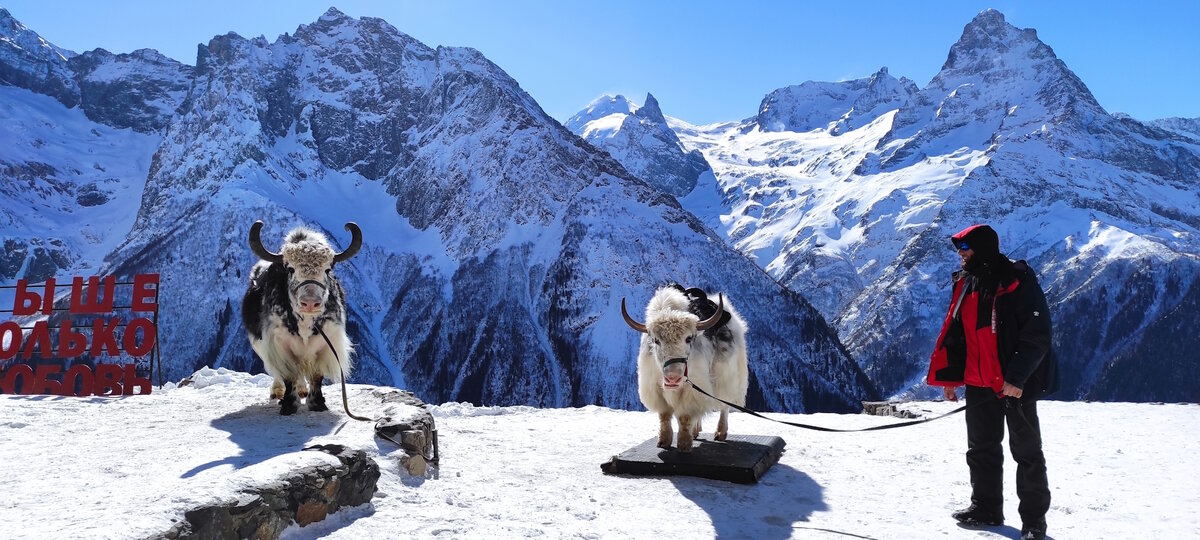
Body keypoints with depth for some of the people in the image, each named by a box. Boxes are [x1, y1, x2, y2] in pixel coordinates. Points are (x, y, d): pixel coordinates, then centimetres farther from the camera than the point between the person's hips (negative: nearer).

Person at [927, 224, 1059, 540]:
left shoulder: (1018, 281, -12)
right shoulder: (965, 284, 9)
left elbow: (1037, 334, -16)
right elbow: (953, 333, 14)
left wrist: (1017, 378, -21)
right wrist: (949, 377, 10)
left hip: (1016, 384, -6)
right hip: (979, 383, 7)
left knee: (1026, 452, 4)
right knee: (981, 448, 13)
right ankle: (986, 508, 26)